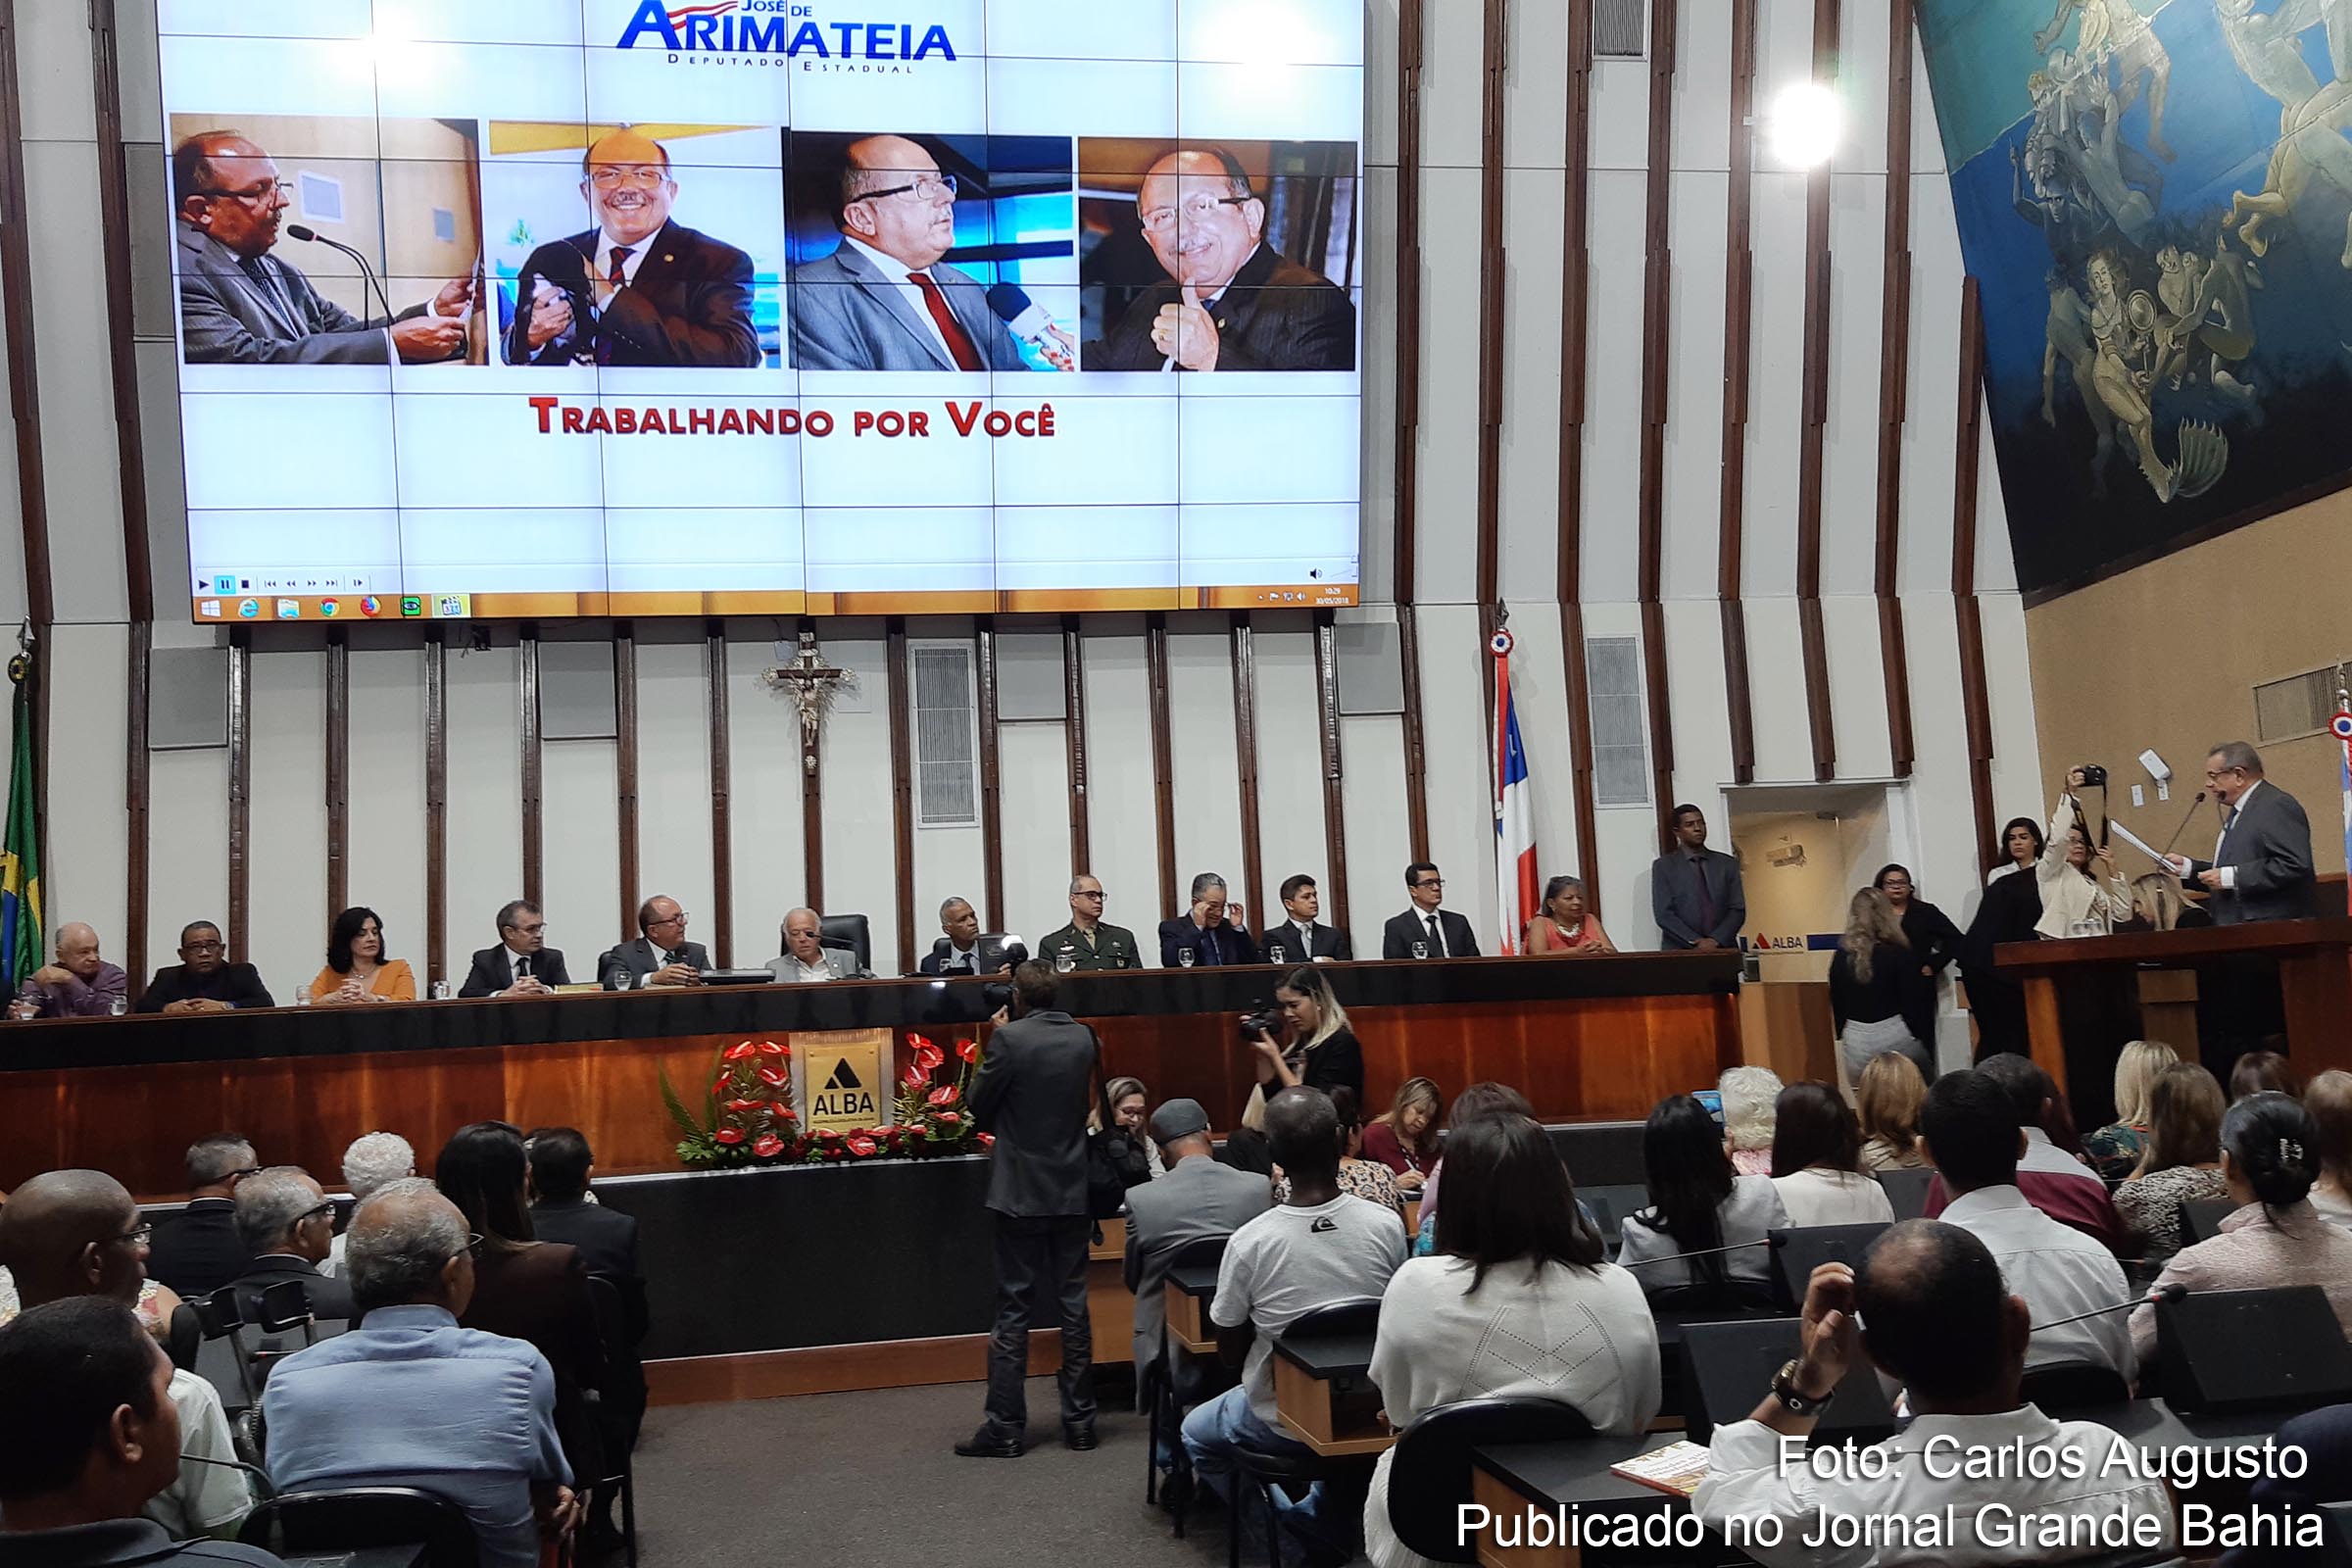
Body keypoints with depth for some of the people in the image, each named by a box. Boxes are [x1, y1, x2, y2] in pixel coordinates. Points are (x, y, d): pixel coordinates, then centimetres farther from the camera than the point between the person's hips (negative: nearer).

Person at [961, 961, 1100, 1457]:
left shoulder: (1009, 1038, -15)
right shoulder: (1084, 1038, 2)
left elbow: (980, 1104, -7)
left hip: (1020, 1193, -4)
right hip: (1072, 1192, 4)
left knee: (1013, 1310, 2)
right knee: (1074, 1308, 11)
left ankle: (1005, 1427, 5)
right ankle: (1079, 1420, 17)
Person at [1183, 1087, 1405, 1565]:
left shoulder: (1248, 1242, -22)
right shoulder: (1386, 1227, -16)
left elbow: (1230, 1352, -7)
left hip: (1285, 1419, -2)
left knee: (1197, 1434, 27)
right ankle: (1325, 1526, 28)